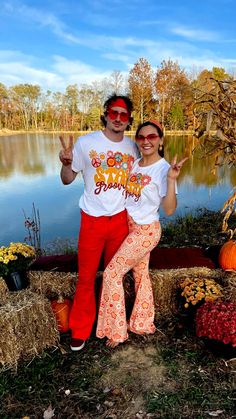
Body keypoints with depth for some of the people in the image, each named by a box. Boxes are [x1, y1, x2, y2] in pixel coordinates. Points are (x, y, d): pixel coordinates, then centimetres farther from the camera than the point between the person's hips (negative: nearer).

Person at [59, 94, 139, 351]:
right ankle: (80, 330, 27)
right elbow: (67, 180, -4)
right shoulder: (85, 143, -8)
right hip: (92, 220, -3)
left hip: (120, 219, 3)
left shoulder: (132, 147, 2)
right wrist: (66, 163, -24)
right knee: (86, 277, 6)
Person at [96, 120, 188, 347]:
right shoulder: (134, 164, 4)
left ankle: (117, 331, 12)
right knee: (140, 274, 17)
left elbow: (169, 210, -21)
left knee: (112, 273, -5)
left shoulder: (164, 168, -17)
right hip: (130, 226, 7)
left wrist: (171, 180, -35)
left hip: (145, 230, -7)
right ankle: (143, 324, 35)